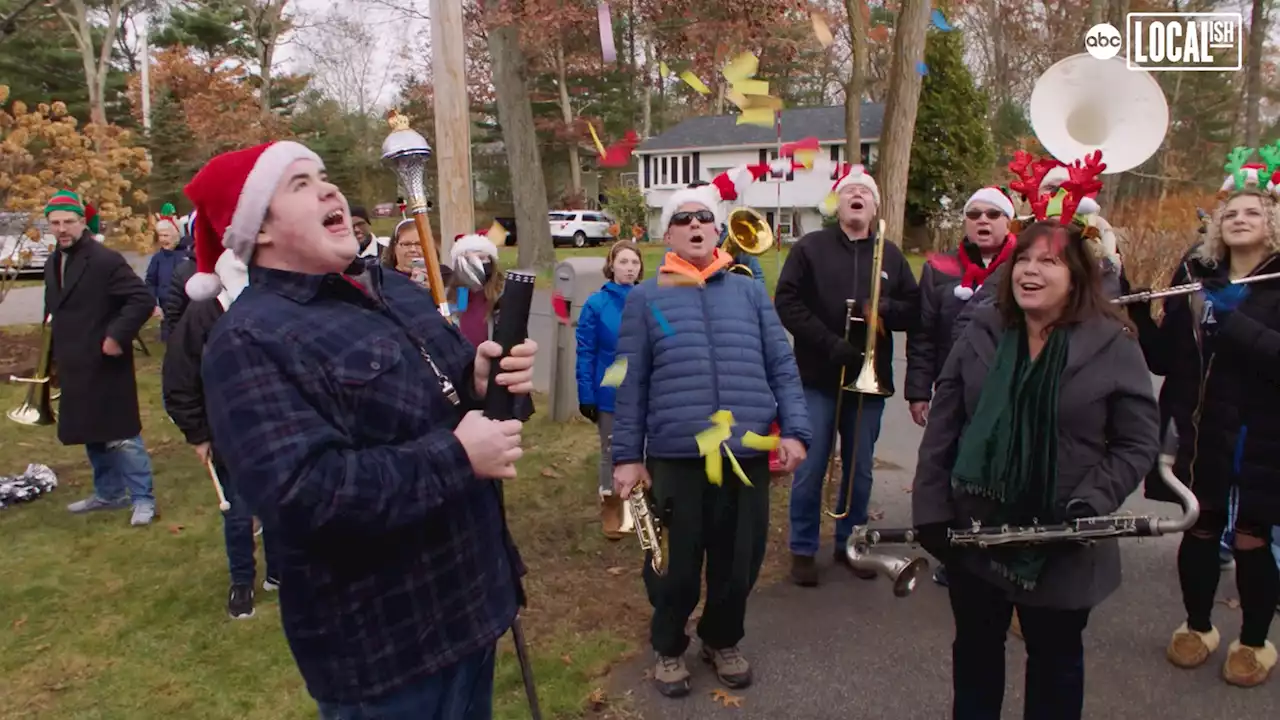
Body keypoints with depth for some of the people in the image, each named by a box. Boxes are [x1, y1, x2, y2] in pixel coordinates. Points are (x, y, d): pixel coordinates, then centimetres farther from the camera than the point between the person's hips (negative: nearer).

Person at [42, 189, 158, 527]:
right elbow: (55, 310, 23)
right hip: (75, 367, 8)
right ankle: (109, 493, 30)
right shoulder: (52, 265, 12)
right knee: (92, 435, 16)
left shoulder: (105, 260, -13)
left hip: (105, 365, -8)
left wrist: (117, 337, -21)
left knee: (121, 435, -5)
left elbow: (143, 299, -20)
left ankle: (143, 499, 4)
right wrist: (56, 352, 15)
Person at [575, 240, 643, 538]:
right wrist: (586, 396, -10)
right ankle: (611, 508, 34)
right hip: (610, 395, -1)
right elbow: (585, 353, -8)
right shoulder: (597, 304, -10)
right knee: (612, 453, 16)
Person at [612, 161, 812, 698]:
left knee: (739, 561, 13)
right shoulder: (645, 298, 4)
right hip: (676, 456, -2)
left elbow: (781, 365, 8)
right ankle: (668, 647, 36)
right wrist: (627, 456, -1)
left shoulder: (748, 291, 10)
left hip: (749, 453, 2)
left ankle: (722, 640, 40)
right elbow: (631, 384, 2)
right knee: (676, 564, 9)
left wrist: (794, 429, -3)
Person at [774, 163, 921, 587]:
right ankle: (803, 549, 16)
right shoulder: (810, 248, -1)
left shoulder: (890, 256, 8)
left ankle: (849, 544, 27)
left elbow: (914, 309, 7)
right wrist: (831, 344, -16)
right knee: (810, 470, 3)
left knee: (860, 470, 12)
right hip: (818, 378, -3)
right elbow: (787, 303, -9)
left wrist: (885, 309, -15)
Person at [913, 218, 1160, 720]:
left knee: (1055, 658, 17)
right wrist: (930, 508, -5)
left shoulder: (1113, 345, -7)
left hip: (1062, 545, -2)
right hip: (973, 529, 2)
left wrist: (1092, 503, -19)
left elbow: (1138, 443, -6)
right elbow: (942, 425, 0)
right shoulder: (982, 332, 0)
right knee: (975, 647, 19)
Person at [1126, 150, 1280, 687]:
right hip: (1201, 433, 3)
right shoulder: (1196, 276, 6)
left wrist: (1230, 323, -26)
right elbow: (1163, 358, 2)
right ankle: (1197, 627, 32)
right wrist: (1139, 311, -11)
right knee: (1200, 531, 11)